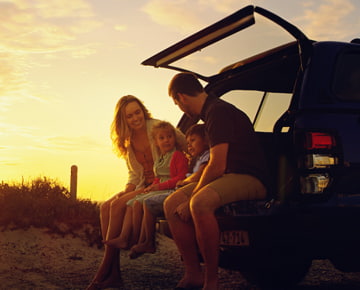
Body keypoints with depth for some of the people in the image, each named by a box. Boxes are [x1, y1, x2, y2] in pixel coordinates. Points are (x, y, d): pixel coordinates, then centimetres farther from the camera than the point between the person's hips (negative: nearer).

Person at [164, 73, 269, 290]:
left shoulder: (218, 111, -14)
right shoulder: (212, 111, 19)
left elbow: (217, 166, -20)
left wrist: (191, 200, -11)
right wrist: (193, 186, 38)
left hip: (250, 178, -10)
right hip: (229, 176, 10)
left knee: (200, 203, -36)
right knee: (172, 203, -1)